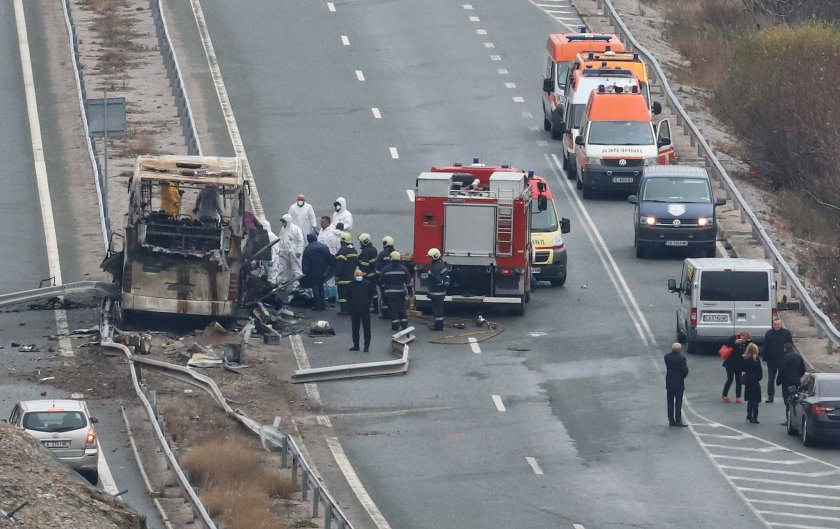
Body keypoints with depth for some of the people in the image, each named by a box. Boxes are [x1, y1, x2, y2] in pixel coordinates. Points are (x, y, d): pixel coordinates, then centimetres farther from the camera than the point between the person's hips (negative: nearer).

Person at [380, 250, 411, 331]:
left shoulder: (386, 269, -6)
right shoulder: (403, 269, -2)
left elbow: (382, 282, -1)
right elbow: (408, 282, 1)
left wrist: (383, 292, 9)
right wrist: (409, 291, 9)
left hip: (389, 293, -2)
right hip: (401, 292, 2)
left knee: (393, 309, 1)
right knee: (402, 308, 12)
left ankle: (395, 325, -2)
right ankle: (404, 324, 10)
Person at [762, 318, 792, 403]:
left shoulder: (786, 333, -2)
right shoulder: (768, 334, 3)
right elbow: (765, 347, 5)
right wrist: (765, 358, -1)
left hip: (783, 361, -2)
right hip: (771, 361, 2)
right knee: (771, 380, 7)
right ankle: (770, 397, 13)